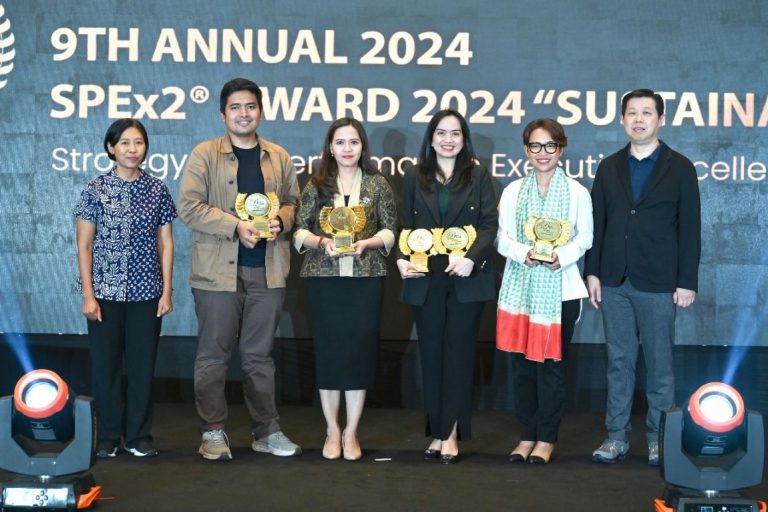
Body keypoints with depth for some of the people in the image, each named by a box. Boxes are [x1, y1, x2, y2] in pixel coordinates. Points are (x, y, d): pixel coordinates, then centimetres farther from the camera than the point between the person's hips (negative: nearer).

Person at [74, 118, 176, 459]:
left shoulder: (158, 190, 5)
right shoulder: (96, 190, 0)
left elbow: (165, 243, 7)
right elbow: (84, 245, 0)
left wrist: (167, 291, 2)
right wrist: (88, 295, -6)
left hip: (146, 293, 1)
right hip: (106, 292, -1)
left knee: (143, 366, 5)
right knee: (105, 366, 3)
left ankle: (139, 437, 17)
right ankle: (108, 438, 16)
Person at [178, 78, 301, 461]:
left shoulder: (279, 158, 13)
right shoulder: (204, 155, 0)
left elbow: (293, 202, 17)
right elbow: (189, 207, -7)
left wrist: (280, 221, -6)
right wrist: (236, 226, -16)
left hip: (267, 271, 3)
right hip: (218, 271, -3)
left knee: (260, 355, 11)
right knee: (213, 354, 2)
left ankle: (266, 430, 19)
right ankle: (213, 432, 12)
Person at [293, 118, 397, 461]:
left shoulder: (377, 184, 5)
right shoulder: (316, 185, 5)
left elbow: (391, 230, 5)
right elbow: (299, 230, 5)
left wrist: (366, 243, -13)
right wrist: (321, 242, -14)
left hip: (366, 278, 0)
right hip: (324, 278, 0)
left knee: (360, 351, 1)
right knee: (329, 350, 3)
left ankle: (351, 432, 13)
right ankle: (332, 431, 15)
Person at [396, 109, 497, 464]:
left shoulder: (478, 175, 4)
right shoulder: (415, 176, 10)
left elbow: (490, 223, -2)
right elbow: (406, 225, 9)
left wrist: (471, 257, -18)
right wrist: (402, 258, -9)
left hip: (466, 278, -2)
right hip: (426, 279, 2)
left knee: (459, 353, 0)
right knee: (431, 354, 5)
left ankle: (451, 433, 5)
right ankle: (437, 432, 12)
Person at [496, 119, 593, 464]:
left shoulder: (577, 192, 2)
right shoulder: (513, 191, 7)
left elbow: (585, 238, 2)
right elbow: (503, 238, 3)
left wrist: (561, 256, -16)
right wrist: (524, 253, -17)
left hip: (560, 288, -2)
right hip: (520, 286, 2)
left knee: (551, 364, 0)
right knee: (522, 363, 4)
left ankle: (546, 439, 10)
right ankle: (527, 436, 14)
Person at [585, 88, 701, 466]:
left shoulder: (680, 168, 1)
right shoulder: (609, 168, 9)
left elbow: (690, 229, -2)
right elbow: (597, 223, 9)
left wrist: (687, 281, -6)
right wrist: (592, 272, 2)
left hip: (658, 283, -3)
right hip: (614, 282, 3)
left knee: (659, 364, 4)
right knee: (619, 362, 8)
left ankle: (659, 437, 14)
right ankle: (617, 435, 15)